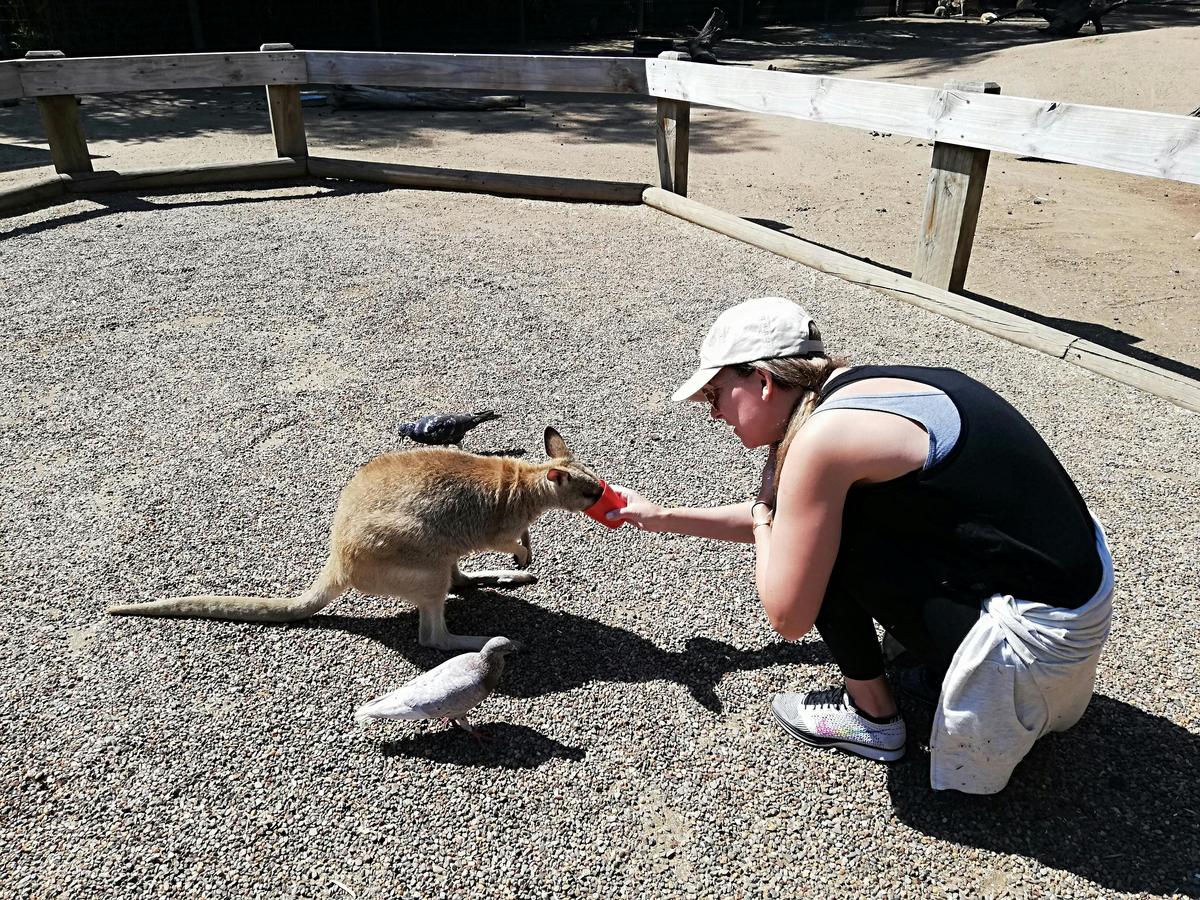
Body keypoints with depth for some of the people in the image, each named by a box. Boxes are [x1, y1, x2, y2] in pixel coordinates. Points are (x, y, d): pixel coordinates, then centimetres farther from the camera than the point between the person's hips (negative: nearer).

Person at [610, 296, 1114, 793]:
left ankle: (871, 717, 10)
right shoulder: (860, 389, 6)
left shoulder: (823, 435, -21)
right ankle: (942, 673, 20)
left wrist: (762, 510, 1)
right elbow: (774, 523, 22)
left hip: (1035, 632, -9)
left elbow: (788, 617, -15)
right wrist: (663, 518, 25)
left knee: (821, 535, -9)